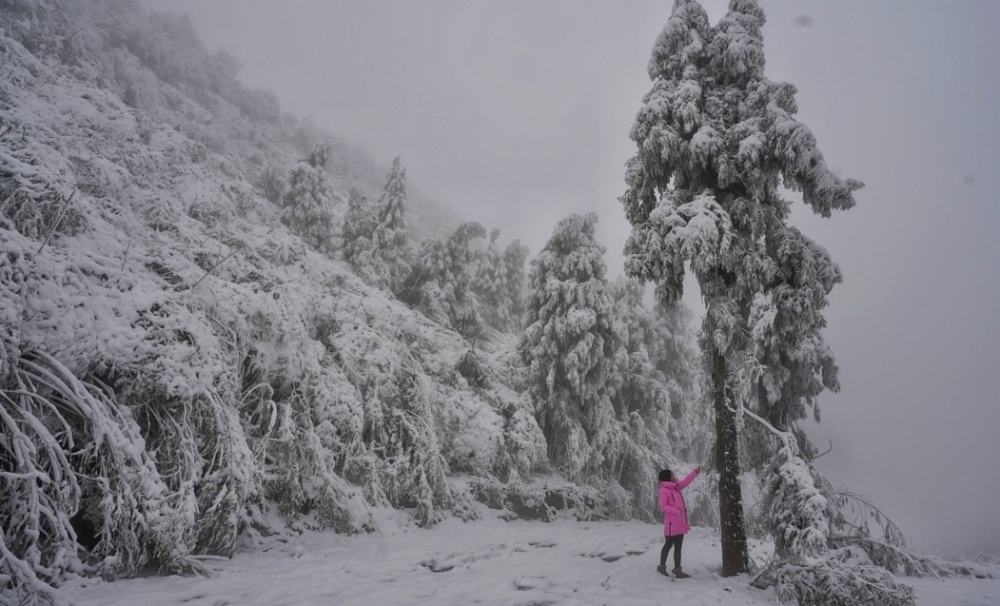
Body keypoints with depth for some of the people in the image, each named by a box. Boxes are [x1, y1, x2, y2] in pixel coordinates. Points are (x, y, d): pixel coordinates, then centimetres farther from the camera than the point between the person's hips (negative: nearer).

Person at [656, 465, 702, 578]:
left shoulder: (675, 487, 13)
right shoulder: (664, 490, -12)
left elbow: (686, 481, 21)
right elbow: (663, 505, -18)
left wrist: (696, 472, 18)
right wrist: (676, 511, -24)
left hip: (680, 523, 8)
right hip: (672, 523, -8)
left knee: (678, 547, 9)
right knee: (668, 545, 1)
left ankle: (677, 569, 12)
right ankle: (662, 566, 12)